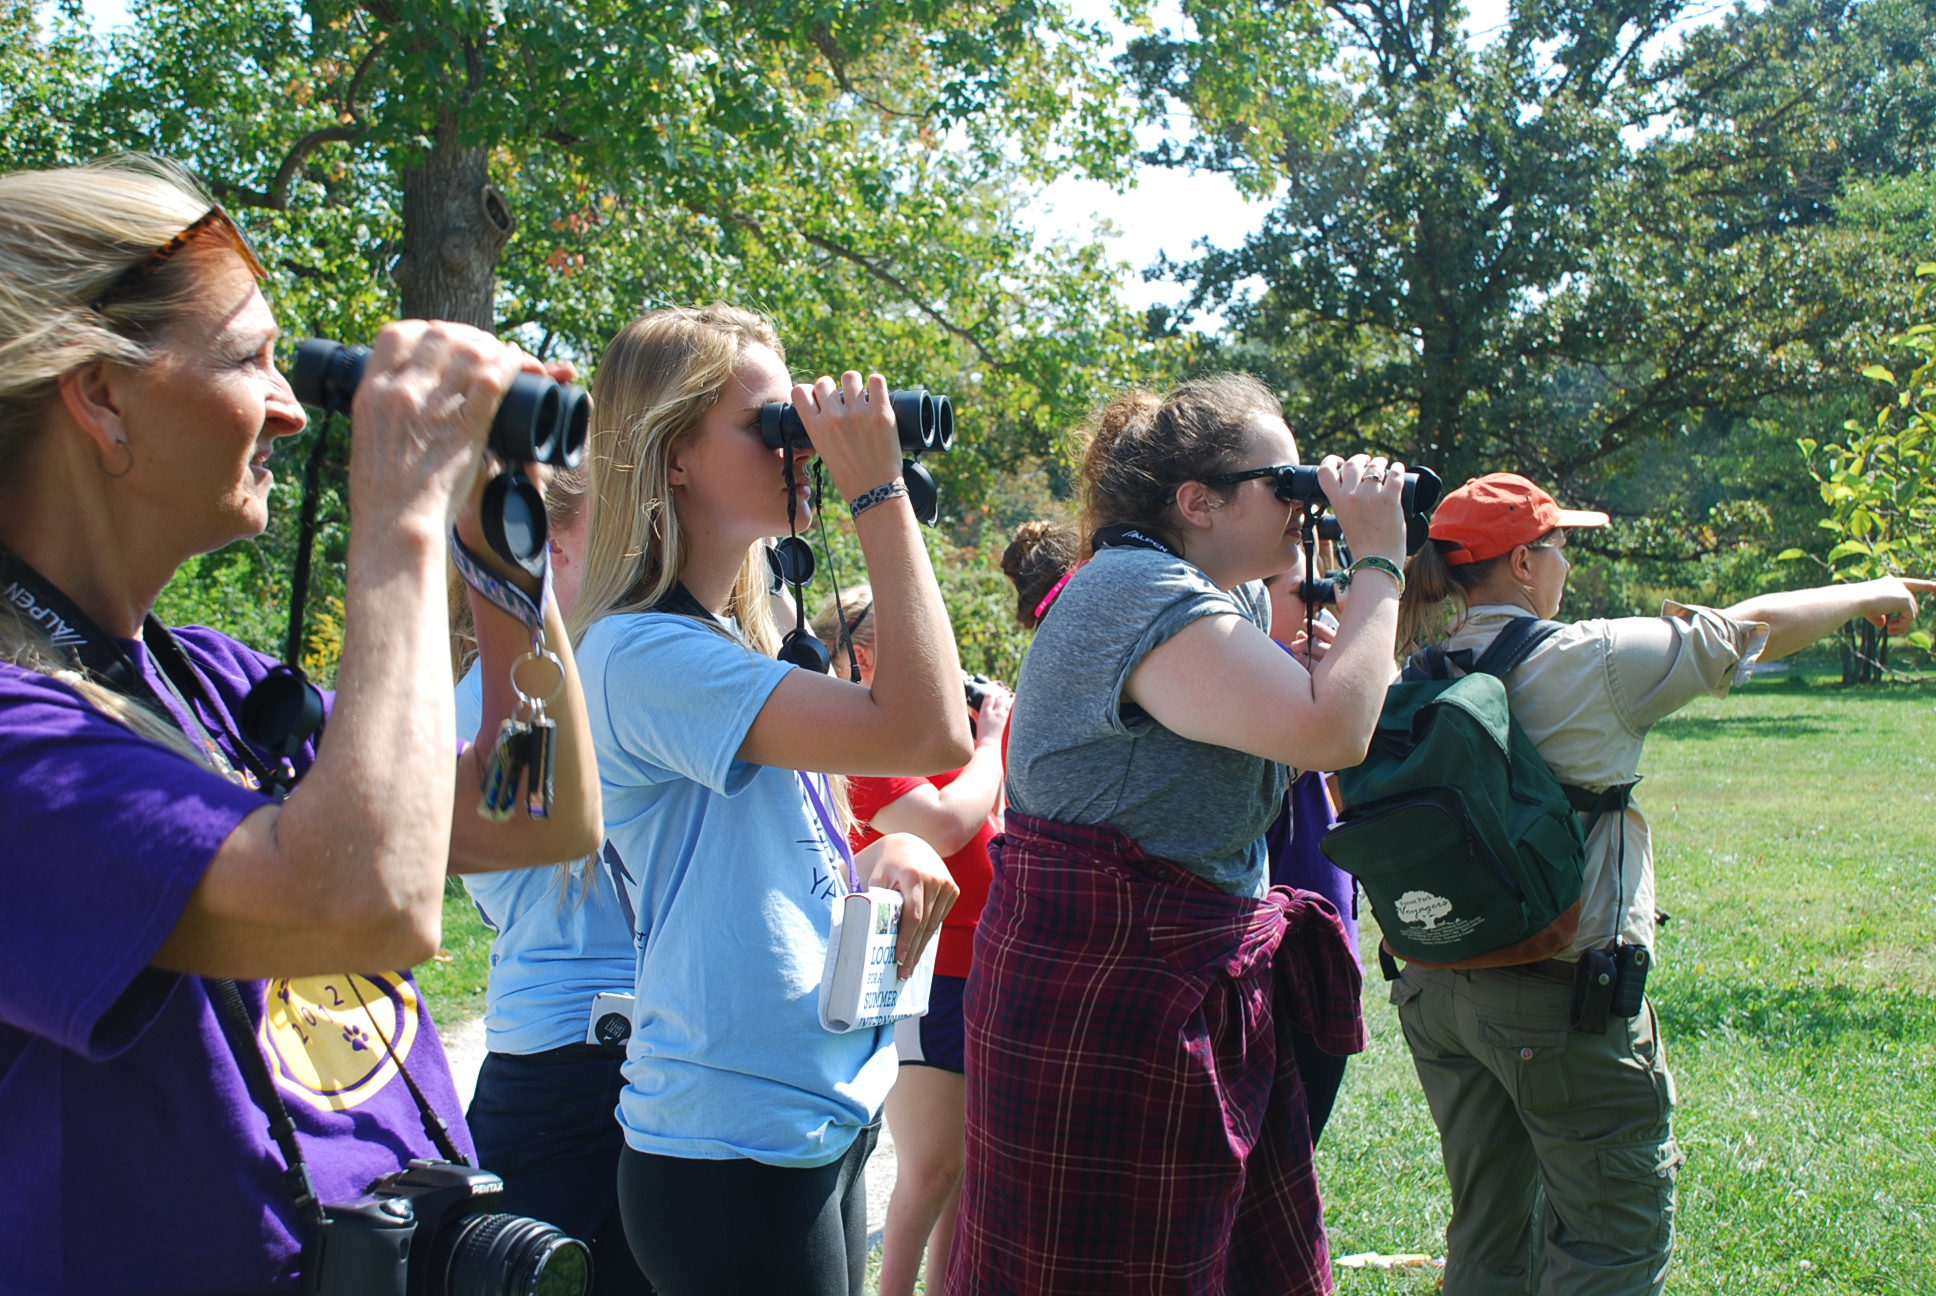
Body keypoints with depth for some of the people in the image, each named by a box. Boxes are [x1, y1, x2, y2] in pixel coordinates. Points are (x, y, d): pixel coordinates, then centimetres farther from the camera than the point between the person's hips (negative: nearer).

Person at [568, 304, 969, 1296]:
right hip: (736, 1151, -9)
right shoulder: (641, 654, -19)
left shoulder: (733, 645, 10)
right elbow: (926, 733, -27)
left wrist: (887, 853, -1)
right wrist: (879, 490, -22)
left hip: (827, 1122, 9)